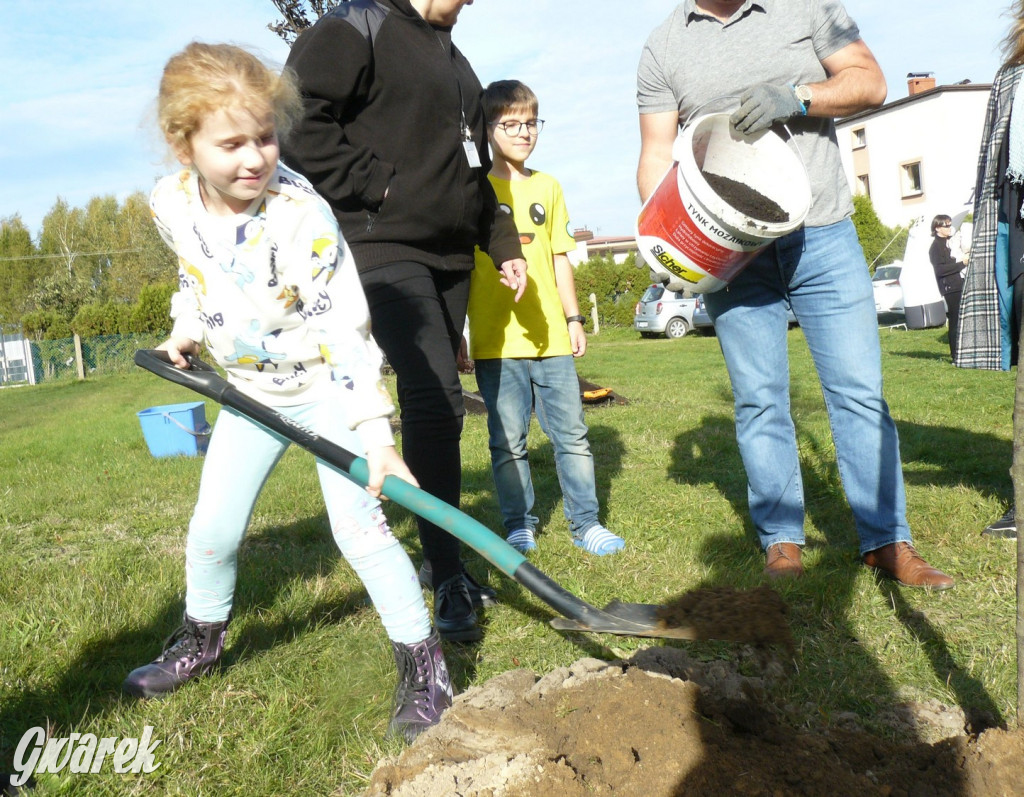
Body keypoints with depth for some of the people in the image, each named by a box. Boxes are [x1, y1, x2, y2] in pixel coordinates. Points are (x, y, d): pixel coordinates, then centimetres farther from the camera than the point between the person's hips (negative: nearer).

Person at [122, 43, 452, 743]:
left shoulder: (302, 214, -27)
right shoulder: (172, 204, -11)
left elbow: (347, 325, -27)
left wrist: (372, 427, -32)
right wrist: (186, 329, 0)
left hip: (327, 388, -5)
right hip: (252, 390, 6)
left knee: (358, 526, -13)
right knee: (212, 529, 11)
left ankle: (423, 661, 4)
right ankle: (201, 641, 38)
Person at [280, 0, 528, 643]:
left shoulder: (449, 54, 24)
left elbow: (473, 165, 28)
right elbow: (298, 119, -15)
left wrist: (502, 242, 21)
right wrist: (372, 186, -16)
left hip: (449, 255, 9)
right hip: (385, 247, -8)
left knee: (437, 402, 10)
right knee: (435, 396, -18)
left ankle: (442, 557, 21)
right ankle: (448, 578, -9)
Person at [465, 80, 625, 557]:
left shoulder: (548, 187, 14)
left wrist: (573, 318, 13)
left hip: (550, 337, 3)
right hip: (497, 340, -3)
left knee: (572, 435, 5)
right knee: (508, 441, 4)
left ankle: (585, 523, 16)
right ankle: (519, 526, 17)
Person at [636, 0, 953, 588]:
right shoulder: (663, 49, 9)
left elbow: (870, 82, 5)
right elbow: (656, 155, 5)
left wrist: (797, 96, -14)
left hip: (823, 236, 0)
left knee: (860, 390, -1)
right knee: (759, 401, 2)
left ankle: (887, 541, 8)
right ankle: (781, 540, 14)